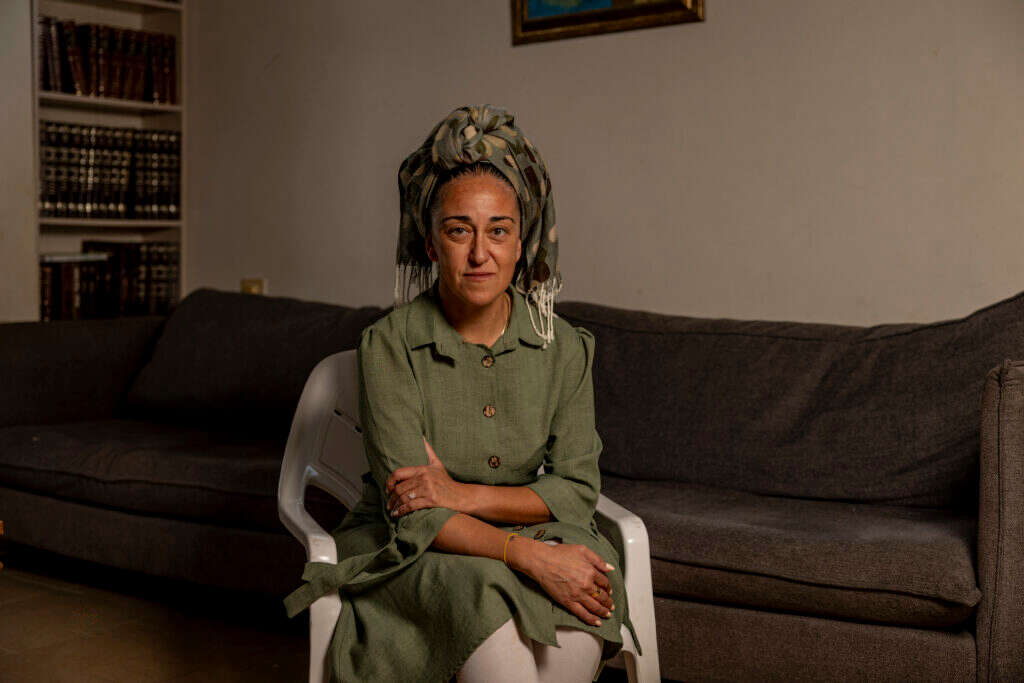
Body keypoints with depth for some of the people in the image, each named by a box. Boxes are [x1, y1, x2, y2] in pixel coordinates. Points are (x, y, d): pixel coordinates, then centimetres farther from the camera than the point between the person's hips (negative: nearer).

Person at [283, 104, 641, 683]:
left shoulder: (564, 347, -2)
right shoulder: (389, 345, -12)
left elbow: (578, 490, -3)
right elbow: (413, 513, -16)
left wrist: (464, 495, -18)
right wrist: (529, 555, -29)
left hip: (528, 536, 3)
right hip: (408, 553, -3)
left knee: (584, 603, -30)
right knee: (482, 598, -36)